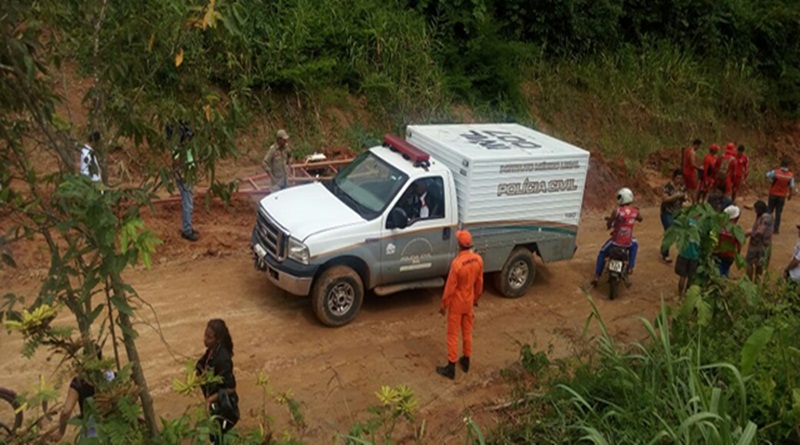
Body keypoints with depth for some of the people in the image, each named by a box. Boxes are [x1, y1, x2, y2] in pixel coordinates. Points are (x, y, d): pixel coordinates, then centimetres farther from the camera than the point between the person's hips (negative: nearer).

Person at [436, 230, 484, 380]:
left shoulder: (457, 263, -29)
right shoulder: (478, 259, -10)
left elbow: (450, 288, -21)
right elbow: (479, 283, 3)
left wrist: (444, 305, -8)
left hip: (456, 304, -6)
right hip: (469, 303, 6)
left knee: (453, 335, 6)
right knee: (467, 332, 20)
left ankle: (451, 368, 14)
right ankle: (466, 362, 35)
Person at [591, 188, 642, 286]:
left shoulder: (616, 211, -17)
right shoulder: (635, 211, -4)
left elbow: (608, 225, -8)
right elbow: (640, 219, 20)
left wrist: (609, 220, 15)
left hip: (615, 241, -3)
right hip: (628, 242, 3)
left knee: (602, 253, 21)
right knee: (635, 246, 38)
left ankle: (597, 277, 13)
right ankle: (630, 268, 28)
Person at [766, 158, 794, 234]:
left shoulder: (775, 172, -14)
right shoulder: (791, 175, -10)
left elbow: (768, 175, 5)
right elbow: (791, 187, -6)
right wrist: (790, 195, 9)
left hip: (773, 194, -1)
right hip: (782, 196, 1)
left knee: (770, 210, 12)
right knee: (778, 213, 8)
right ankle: (776, 229, 10)